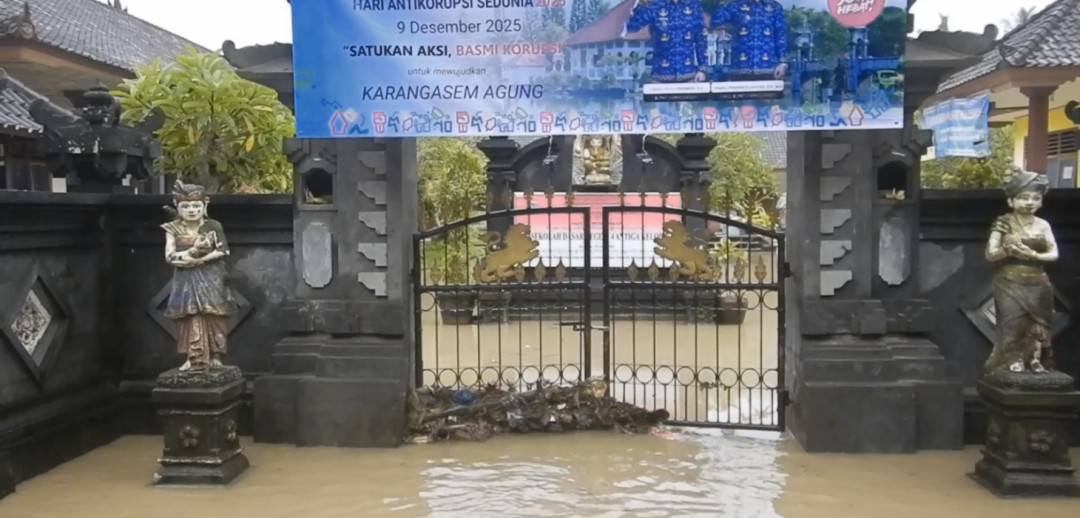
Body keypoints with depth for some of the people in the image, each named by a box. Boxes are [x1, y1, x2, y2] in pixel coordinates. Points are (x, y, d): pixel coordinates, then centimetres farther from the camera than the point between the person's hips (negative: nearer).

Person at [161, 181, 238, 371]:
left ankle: (215, 357, 3)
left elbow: (223, 251, -7)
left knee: (212, 318, -3)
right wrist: (192, 251, -18)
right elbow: (170, 257, -6)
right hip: (186, 281, 1)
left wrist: (200, 259, -16)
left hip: (210, 280, -1)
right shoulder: (173, 229, 2)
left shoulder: (213, 226, -1)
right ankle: (195, 358, 2)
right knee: (191, 318, -3)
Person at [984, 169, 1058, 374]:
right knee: (1013, 322, -7)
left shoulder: (1042, 225, 4)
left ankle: (1035, 359, 11)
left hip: (1036, 284, 3)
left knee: (1037, 323, 3)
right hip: (1010, 283, -3)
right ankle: (1014, 359, 2)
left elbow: (1054, 254, 1)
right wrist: (1008, 249, -25)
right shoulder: (1003, 224, -4)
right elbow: (990, 254, -6)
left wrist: (1032, 254, -17)